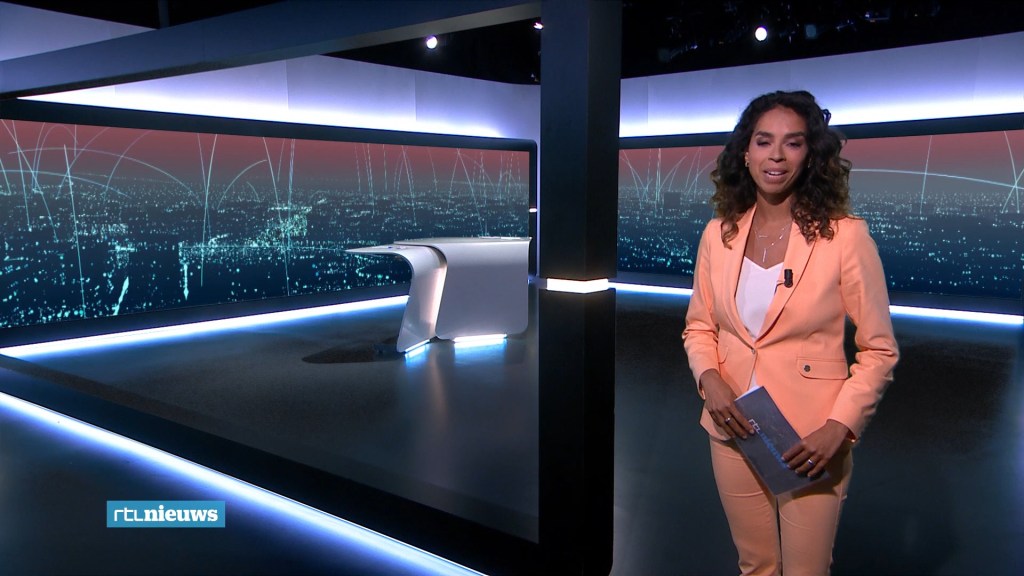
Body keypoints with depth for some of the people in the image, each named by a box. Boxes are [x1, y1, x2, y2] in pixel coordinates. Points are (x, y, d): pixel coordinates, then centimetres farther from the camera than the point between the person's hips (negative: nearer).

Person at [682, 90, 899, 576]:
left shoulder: (845, 235, -12)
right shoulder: (718, 233, 0)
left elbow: (879, 350, -7)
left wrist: (838, 429, -17)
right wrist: (709, 380, -10)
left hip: (812, 442, -3)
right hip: (733, 431, 3)